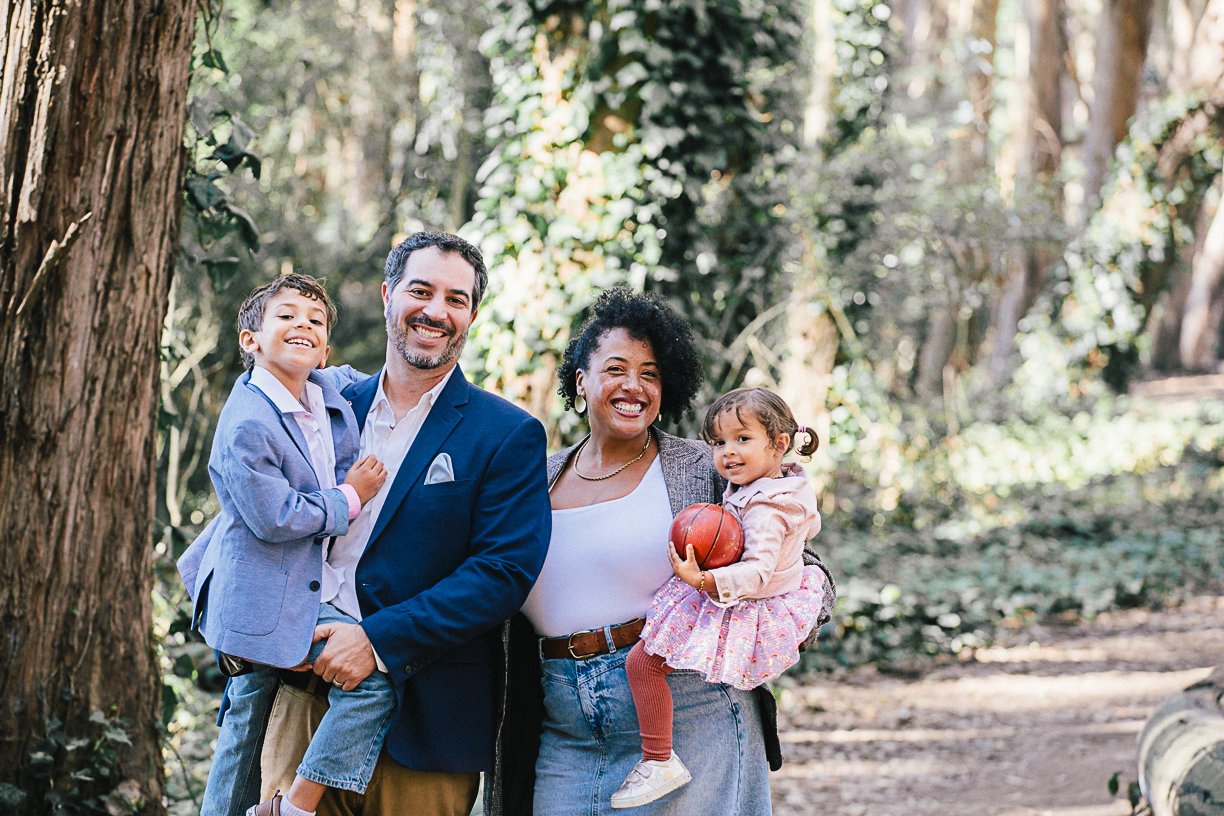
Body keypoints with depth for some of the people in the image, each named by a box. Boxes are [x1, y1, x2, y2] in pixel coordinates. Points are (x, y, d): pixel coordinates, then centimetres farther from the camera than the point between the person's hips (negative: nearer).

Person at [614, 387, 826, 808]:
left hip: (742, 614, -10)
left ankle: (659, 761, -7)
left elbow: (758, 571, -35)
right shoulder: (793, 485, 2)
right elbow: (811, 526, 21)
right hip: (784, 598, 10)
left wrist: (704, 580, -45)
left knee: (641, 662, -10)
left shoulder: (762, 508, -27)